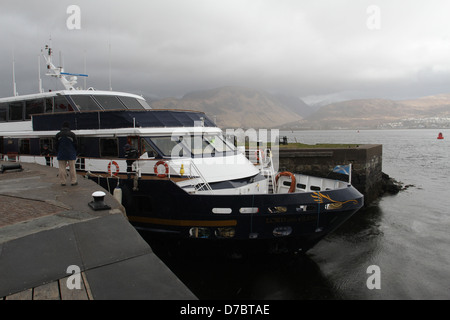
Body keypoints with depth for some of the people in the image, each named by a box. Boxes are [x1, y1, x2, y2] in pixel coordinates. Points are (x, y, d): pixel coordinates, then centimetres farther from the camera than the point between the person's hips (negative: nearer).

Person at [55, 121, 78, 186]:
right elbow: (75, 145, 1)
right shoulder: (72, 134, -3)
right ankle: (73, 181, 5)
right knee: (72, 168, 2)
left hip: (61, 155, 1)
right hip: (71, 154, -1)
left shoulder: (58, 135, 3)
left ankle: (63, 182, 5)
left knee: (62, 168, 5)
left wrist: (57, 153, 16)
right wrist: (74, 153, 13)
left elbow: (56, 146, 6)